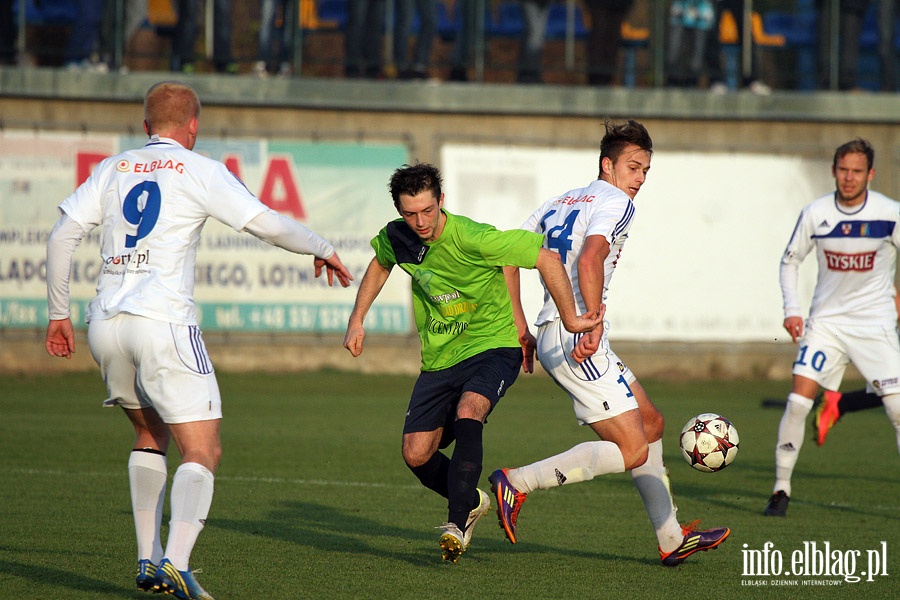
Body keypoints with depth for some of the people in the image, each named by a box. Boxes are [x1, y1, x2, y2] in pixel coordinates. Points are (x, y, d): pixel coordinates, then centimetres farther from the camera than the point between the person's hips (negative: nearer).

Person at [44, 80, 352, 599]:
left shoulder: (113, 170, 15)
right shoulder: (200, 171, 2)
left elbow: (61, 237, 10)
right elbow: (268, 224, -2)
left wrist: (59, 313, 17)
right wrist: (323, 250, 15)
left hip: (106, 324, 6)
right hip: (164, 323, -6)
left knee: (151, 434, 25)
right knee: (202, 451, -5)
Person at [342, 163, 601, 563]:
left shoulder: (473, 239, -26)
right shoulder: (396, 238, -8)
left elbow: (546, 258, -22)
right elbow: (380, 264, 18)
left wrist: (570, 319, -19)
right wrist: (356, 321, 13)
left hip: (492, 346, -6)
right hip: (439, 359, 6)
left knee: (467, 414, -34)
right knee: (416, 456, 0)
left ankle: (457, 522, -31)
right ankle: (471, 501, 29)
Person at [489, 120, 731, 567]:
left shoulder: (561, 202, 20)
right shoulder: (615, 203, -5)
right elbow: (589, 259, -23)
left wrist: (521, 328, 17)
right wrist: (593, 324, -27)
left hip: (553, 338, 10)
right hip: (577, 342, -10)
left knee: (650, 423, 18)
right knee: (631, 451, -11)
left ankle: (671, 539, 20)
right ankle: (517, 483, -16)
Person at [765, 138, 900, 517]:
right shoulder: (815, 214, -5)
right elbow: (790, 260, 8)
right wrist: (791, 310, -3)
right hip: (826, 320, 1)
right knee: (798, 399, -12)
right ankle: (781, 489, 0)